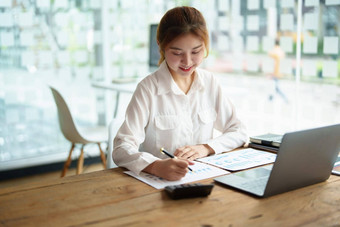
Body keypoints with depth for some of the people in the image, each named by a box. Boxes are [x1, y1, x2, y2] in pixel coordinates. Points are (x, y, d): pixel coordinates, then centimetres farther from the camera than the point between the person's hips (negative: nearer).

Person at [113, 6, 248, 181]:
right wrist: (157, 166, -37)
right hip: (158, 180, -2)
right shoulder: (148, 88, -11)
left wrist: (206, 147, -10)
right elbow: (122, 148, -18)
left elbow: (239, 132, 9)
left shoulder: (210, 83, 4)